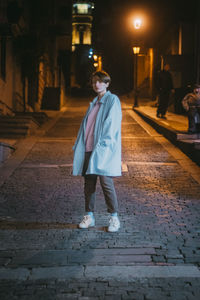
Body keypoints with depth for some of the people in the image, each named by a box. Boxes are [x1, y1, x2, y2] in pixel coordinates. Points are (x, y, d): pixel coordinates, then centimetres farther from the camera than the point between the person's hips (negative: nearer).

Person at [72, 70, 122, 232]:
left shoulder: (113, 100, -3)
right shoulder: (94, 102, 19)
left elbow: (111, 124, -12)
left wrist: (102, 145, -19)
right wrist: (80, 145, 13)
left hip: (104, 150, -7)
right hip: (89, 149, 7)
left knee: (106, 182, -8)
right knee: (89, 184, 9)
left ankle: (114, 218, 4)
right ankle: (89, 216, 18)